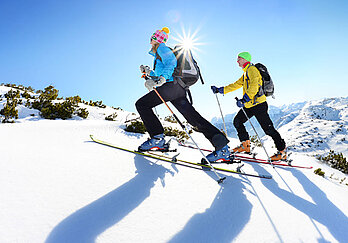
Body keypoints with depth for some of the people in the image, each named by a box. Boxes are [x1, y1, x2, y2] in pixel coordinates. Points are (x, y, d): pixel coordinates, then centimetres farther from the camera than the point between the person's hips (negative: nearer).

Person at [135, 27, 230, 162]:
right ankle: (222, 146, -2)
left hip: (172, 85, -10)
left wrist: (161, 79, -24)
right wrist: (149, 72, 33)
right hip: (179, 90, 10)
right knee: (195, 119, 2)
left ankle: (157, 138, -13)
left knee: (142, 104, -6)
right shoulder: (158, 54, 35)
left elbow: (172, 62, -12)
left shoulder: (162, 48, 8)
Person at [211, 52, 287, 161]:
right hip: (249, 105, 10)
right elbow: (235, 85, 25)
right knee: (237, 121, 8)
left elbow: (254, 86, -24)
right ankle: (245, 144, 15)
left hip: (258, 104, -10)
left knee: (268, 129, -7)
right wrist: (220, 90, 21)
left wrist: (244, 99, -33)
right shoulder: (246, 73, 22)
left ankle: (282, 151, 4)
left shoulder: (252, 69, -8)